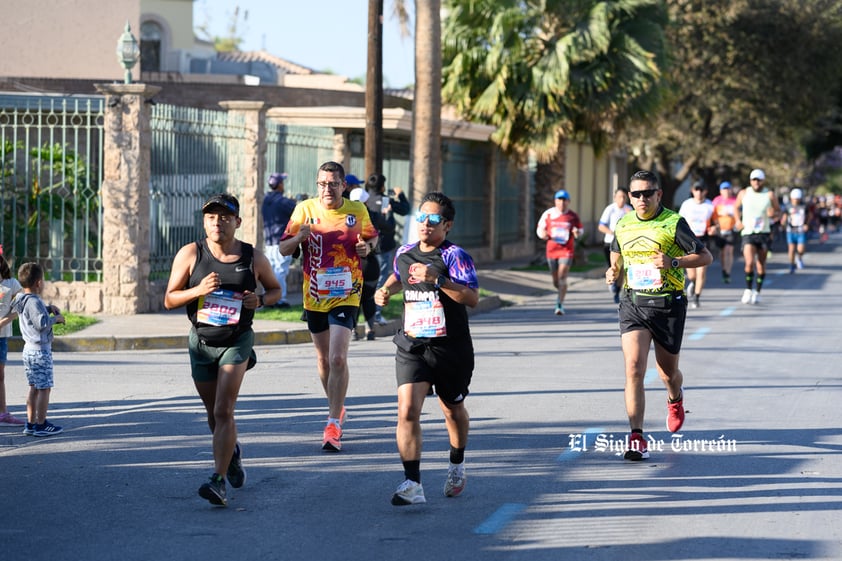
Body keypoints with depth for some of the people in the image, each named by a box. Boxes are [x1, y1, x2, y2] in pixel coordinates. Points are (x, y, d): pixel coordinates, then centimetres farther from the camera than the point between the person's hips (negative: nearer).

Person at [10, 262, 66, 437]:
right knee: (45, 388, -2)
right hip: (41, 350, -10)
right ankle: (41, 425, 1)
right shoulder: (34, 302, -20)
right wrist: (56, 318, -14)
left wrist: (49, 308, 13)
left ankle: (30, 423, 18)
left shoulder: (22, 300, 9)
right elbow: (42, 322, -30)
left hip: (28, 349, 10)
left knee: (34, 387, 15)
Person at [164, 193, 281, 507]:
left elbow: (275, 289, 11)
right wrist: (198, 290, -23)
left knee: (223, 411, -17)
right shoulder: (190, 254, -7)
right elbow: (169, 300, -5)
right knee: (214, 414, 15)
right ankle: (232, 452, 47)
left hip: (237, 341, -2)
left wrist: (260, 300, -11)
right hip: (201, 342, 2)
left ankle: (218, 481, -19)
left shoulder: (253, 258, -6)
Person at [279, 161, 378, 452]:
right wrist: (298, 237, -22)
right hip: (314, 295, 3)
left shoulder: (358, 210, -2)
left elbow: (372, 236, 16)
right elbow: (284, 248, -1)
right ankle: (336, 409, 38)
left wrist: (368, 246, -7)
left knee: (338, 358, -16)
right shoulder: (305, 209, -2)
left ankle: (333, 425, -13)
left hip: (346, 295, -3)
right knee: (323, 358, 16)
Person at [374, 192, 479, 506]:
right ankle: (412, 485, -18)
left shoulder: (454, 256, -12)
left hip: (451, 348, -3)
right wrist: (386, 289, 12)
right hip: (411, 347, 3)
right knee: (407, 411, -16)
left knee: (453, 411, 18)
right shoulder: (405, 253, 7)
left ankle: (457, 464, 46)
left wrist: (437, 279, -33)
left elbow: (473, 298, -25)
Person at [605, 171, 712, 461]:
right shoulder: (623, 224, 6)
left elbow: (706, 256, -6)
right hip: (632, 303, 2)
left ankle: (675, 398, 51)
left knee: (668, 373, 12)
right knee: (634, 368, -16)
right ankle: (637, 438, -18)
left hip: (668, 304, -2)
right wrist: (614, 270, 2)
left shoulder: (674, 223, -8)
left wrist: (673, 262, -22)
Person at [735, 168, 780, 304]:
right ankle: (748, 290, -2)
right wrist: (738, 220, 4)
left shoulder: (770, 195, 1)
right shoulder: (744, 194, 4)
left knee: (761, 264, 7)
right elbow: (737, 207, 20)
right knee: (749, 263, -17)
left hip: (764, 233, 1)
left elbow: (778, 210, 7)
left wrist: (773, 214, -16)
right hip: (748, 233, -1)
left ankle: (757, 292, 21)